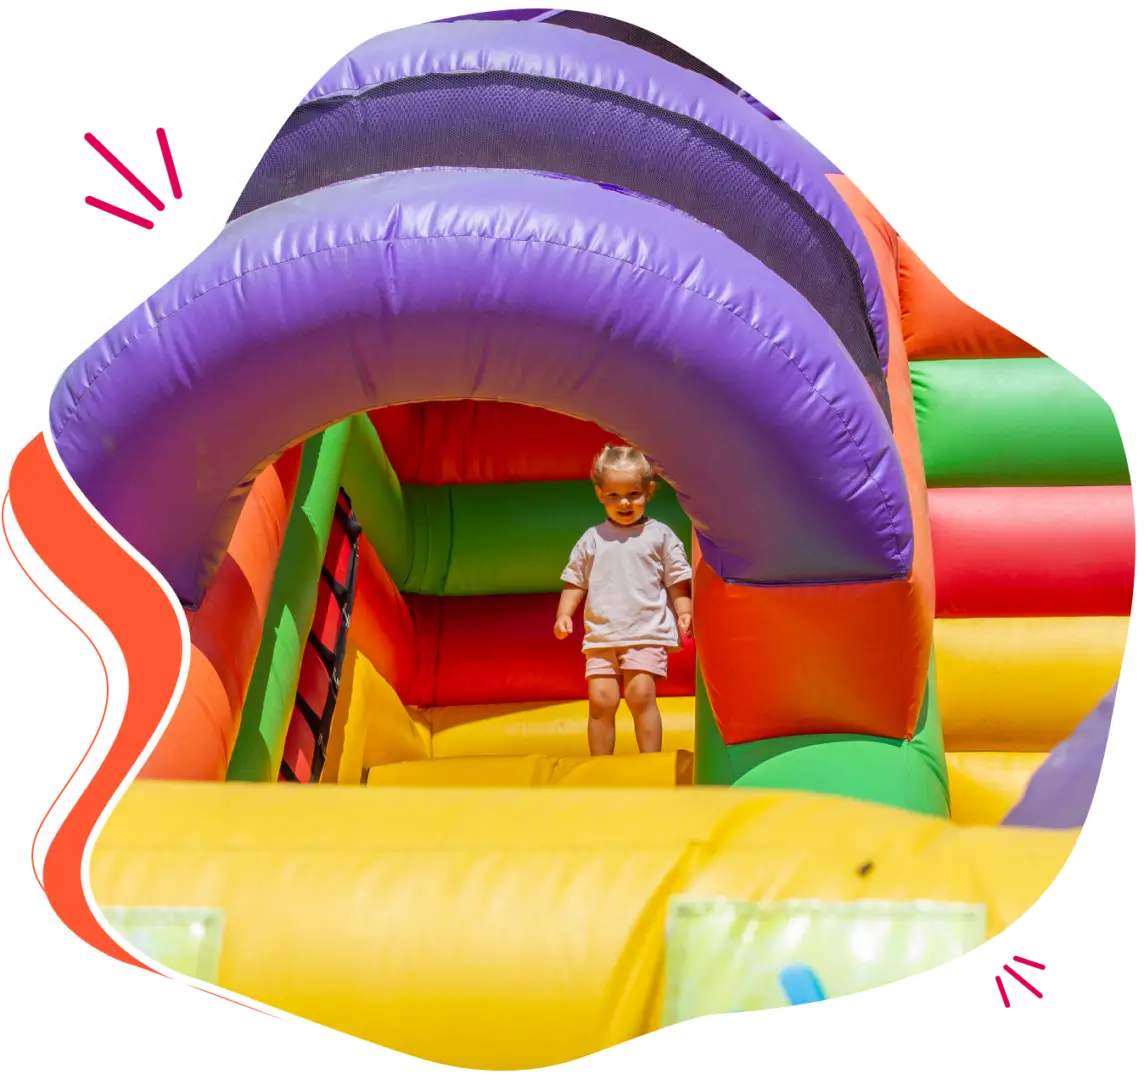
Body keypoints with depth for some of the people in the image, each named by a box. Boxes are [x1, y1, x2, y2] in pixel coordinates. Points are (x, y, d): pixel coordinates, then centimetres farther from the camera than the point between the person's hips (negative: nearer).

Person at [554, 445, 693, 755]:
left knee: (640, 694, -16)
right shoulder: (592, 539, 12)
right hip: (601, 636, 3)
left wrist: (684, 612, -8)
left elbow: (678, 581, 7)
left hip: (647, 633, -2)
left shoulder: (659, 535, 6)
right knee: (600, 699, -5)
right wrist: (564, 614, 3)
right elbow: (575, 582, 16)